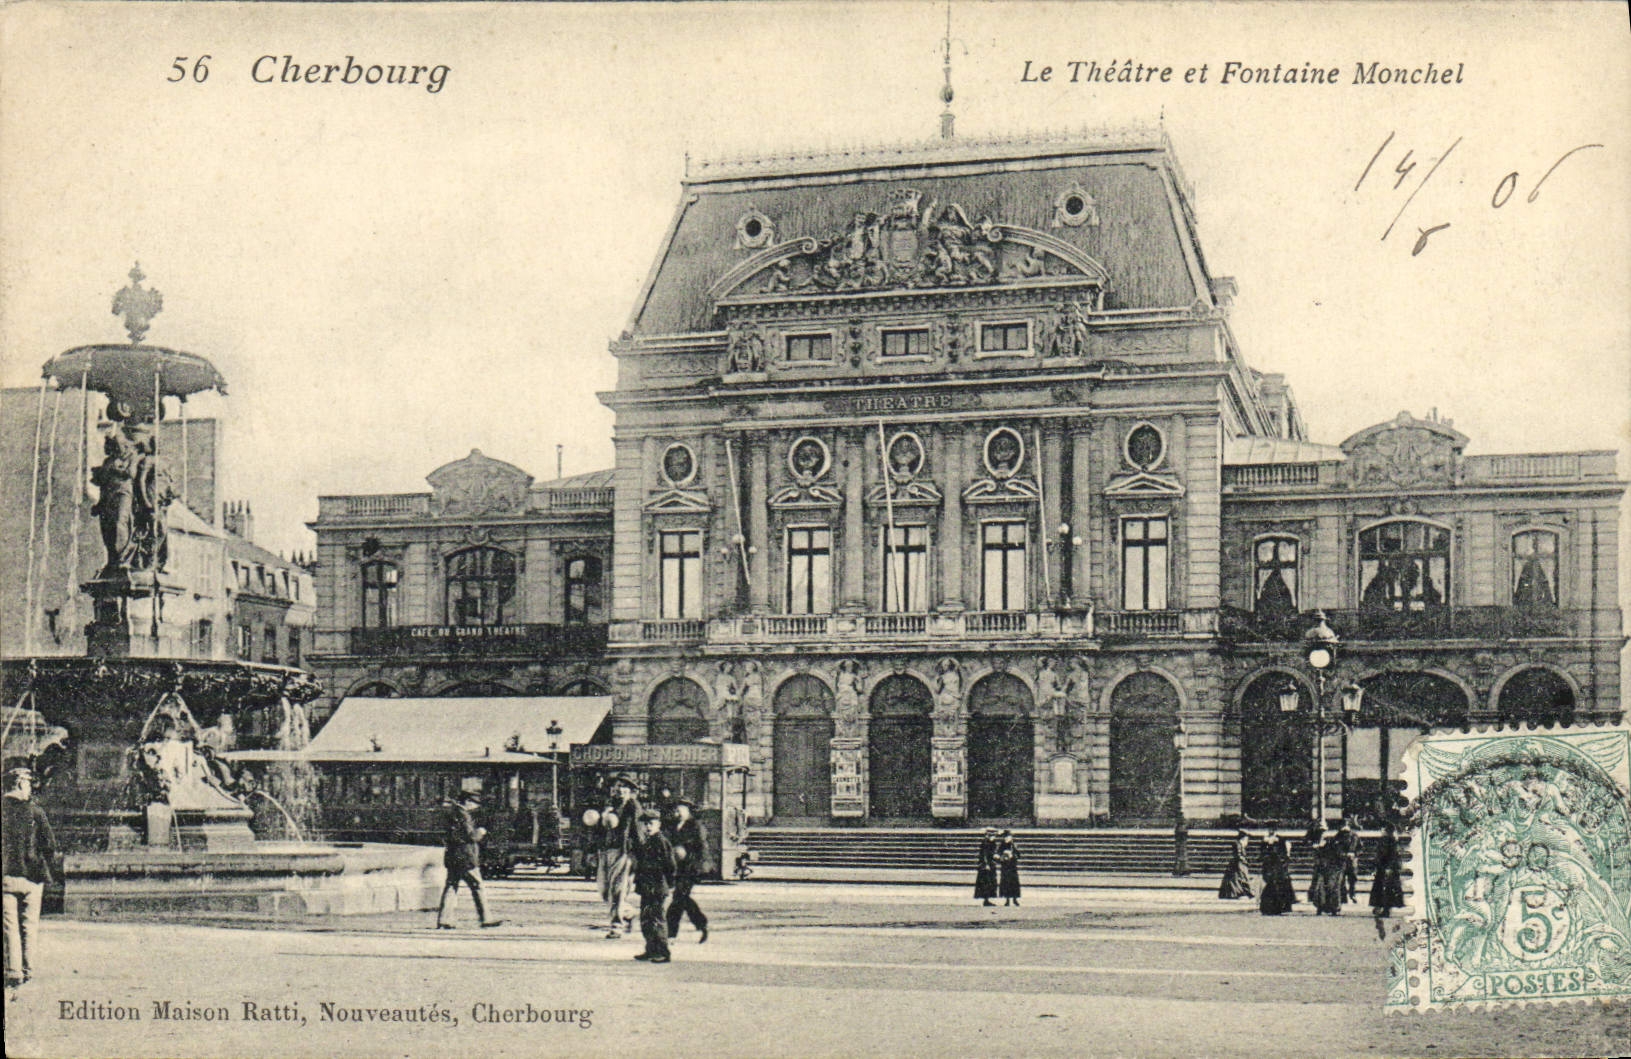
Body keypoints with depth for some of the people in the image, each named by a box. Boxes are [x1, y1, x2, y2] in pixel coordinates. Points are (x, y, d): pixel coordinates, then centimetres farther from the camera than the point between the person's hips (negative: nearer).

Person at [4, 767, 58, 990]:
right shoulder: (35, 811, -3)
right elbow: (50, 845, -2)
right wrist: (47, 873, 9)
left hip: (7, 877, 0)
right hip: (32, 878, 0)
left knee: (10, 927, 3)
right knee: (29, 925, 11)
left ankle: (13, 973, -2)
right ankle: (28, 970, 14)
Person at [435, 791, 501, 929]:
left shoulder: (453, 812, 15)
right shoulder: (462, 815, -15)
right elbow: (470, 836, -20)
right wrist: (480, 832, 0)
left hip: (452, 858, 9)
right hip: (465, 858, -9)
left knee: (450, 887, 8)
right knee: (477, 886, -1)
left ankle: (442, 920, 4)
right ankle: (484, 919, 2)